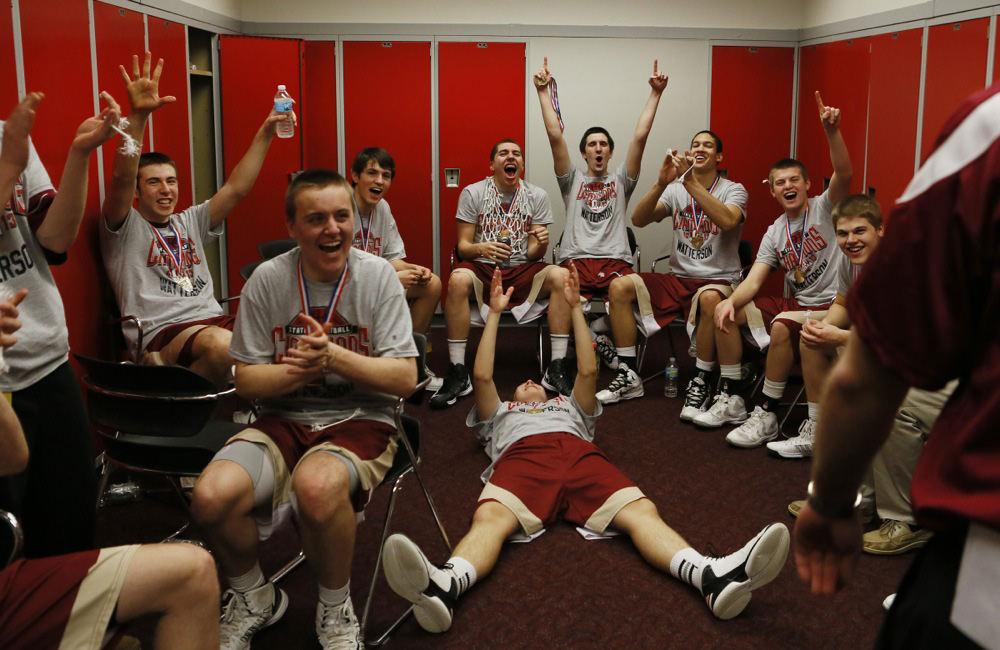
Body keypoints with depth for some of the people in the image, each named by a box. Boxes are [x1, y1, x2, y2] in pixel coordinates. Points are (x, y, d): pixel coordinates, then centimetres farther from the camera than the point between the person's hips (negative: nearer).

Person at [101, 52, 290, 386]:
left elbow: (236, 188, 18)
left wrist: (265, 134, 10)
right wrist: (137, 117, -24)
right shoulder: (125, 228, 9)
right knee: (222, 344, -39)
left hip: (214, 321, 5)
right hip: (160, 332, -5)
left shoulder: (190, 221, 26)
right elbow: (121, 178, -10)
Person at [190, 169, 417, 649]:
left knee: (316, 485, -37)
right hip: (285, 419, 3)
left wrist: (332, 356, -23)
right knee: (212, 497, -26)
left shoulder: (377, 275, -5)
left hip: (360, 419, -2)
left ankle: (335, 609, -5)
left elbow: (405, 379, -9)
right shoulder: (268, 279, -1)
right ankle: (253, 598, 9)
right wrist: (300, 369, -19)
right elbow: (246, 380, 1)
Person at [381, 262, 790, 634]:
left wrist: (575, 308, 32)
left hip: (580, 453, 2)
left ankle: (714, 577, -58)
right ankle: (443, 586, -70)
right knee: (490, 518, -38)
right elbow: (482, 377, 28)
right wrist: (494, 313, 32)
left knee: (641, 511, -31)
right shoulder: (500, 414, 44)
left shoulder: (570, 407, 48)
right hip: (521, 454, -1)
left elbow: (588, 372, 31)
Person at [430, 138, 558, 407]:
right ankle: (458, 375, -29)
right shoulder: (472, 193, 1)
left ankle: (555, 370, -23)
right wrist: (481, 248, -25)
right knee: (458, 279, -36)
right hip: (483, 268, -2)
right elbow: (463, 246, -2)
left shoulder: (537, 196, 5)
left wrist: (541, 244, -21)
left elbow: (532, 254, 3)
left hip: (521, 270, 2)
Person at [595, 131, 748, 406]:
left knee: (710, 299, -40)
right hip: (678, 279, 4)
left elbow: (728, 221, -25)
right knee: (619, 286, -17)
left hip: (718, 281, -4)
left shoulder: (733, 190, 0)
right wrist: (661, 183, -21)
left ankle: (701, 383, -21)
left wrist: (691, 182, -28)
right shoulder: (675, 190, 10)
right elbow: (638, 219, -5)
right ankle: (628, 376, -10)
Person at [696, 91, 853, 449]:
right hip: (797, 303, 7)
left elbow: (845, 174, -25)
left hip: (832, 305, -7)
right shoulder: (774, 234, 10)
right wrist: (731, 301, -22)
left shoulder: (824, 208, -3)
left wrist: (832, 131, -40)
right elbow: (753, 281, 0)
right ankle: (731, 400, 1)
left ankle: (766, 416, -24)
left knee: (781, 325, -36)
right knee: (725, 312, -4)